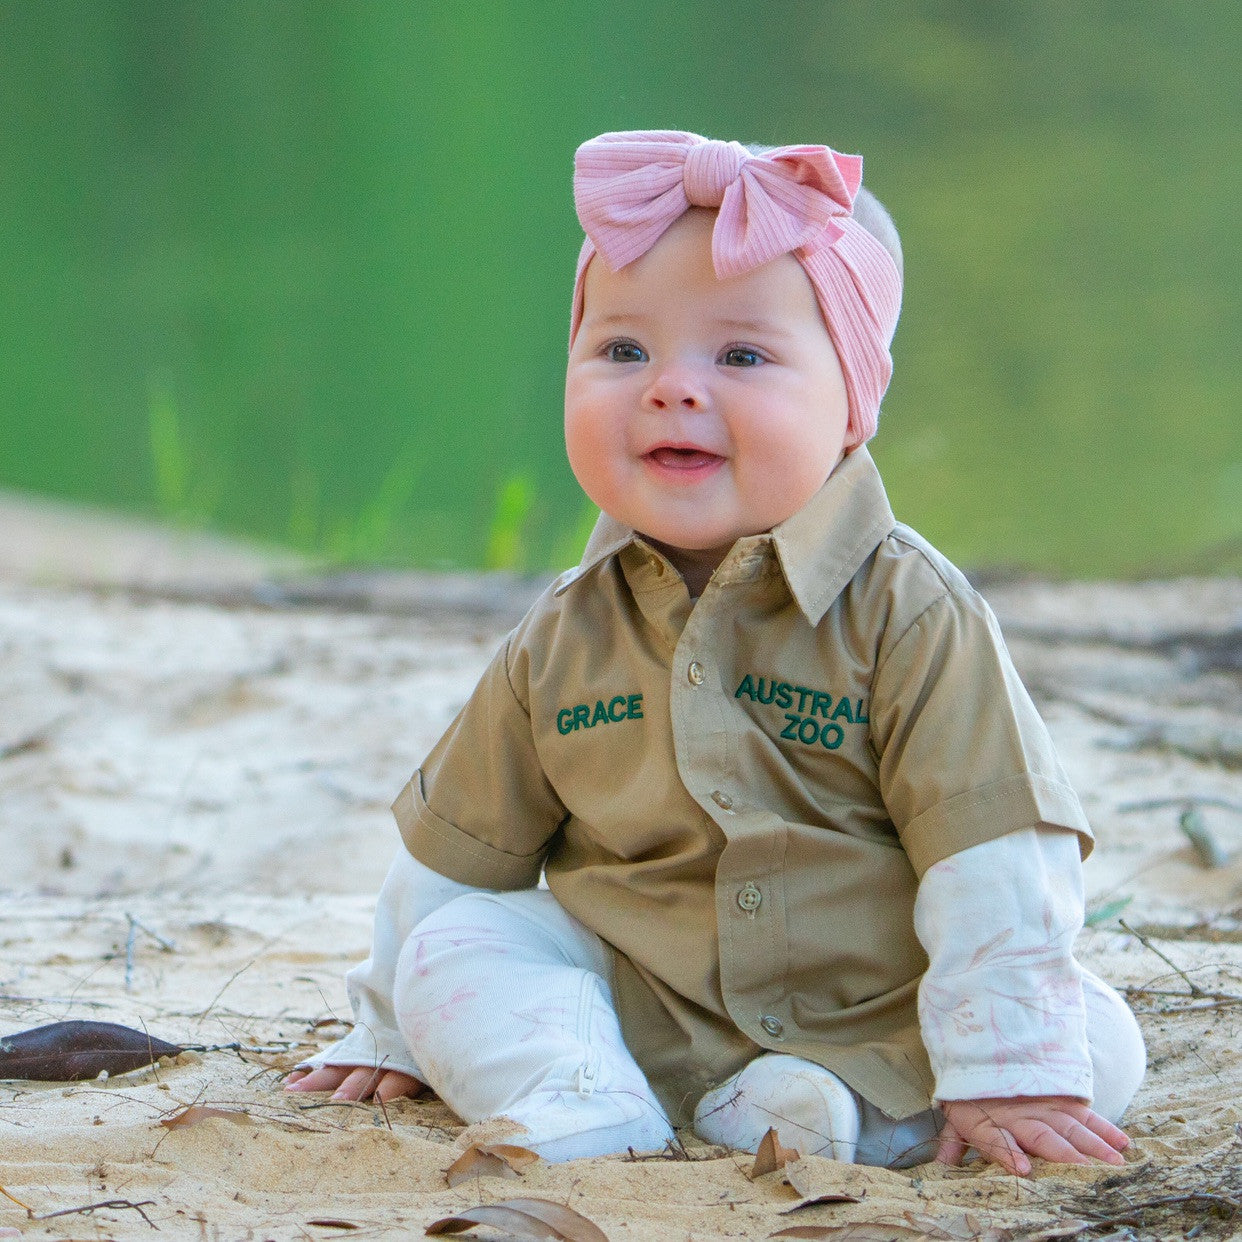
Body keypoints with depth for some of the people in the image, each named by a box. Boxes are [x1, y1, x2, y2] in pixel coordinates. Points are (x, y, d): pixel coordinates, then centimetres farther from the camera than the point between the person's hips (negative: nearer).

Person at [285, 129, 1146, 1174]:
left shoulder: (907, 616, -13)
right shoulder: (563, 644, 0)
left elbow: (994, 860, -16)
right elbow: (458, 848, 13)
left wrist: (1003, 1073, -23)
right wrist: (389, 1036, 16)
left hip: (875, 1015, -2)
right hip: (636, 1009, 2)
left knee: (1097, 1042, -23)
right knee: (454, 950, -15)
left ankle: (809, 1113, -31)